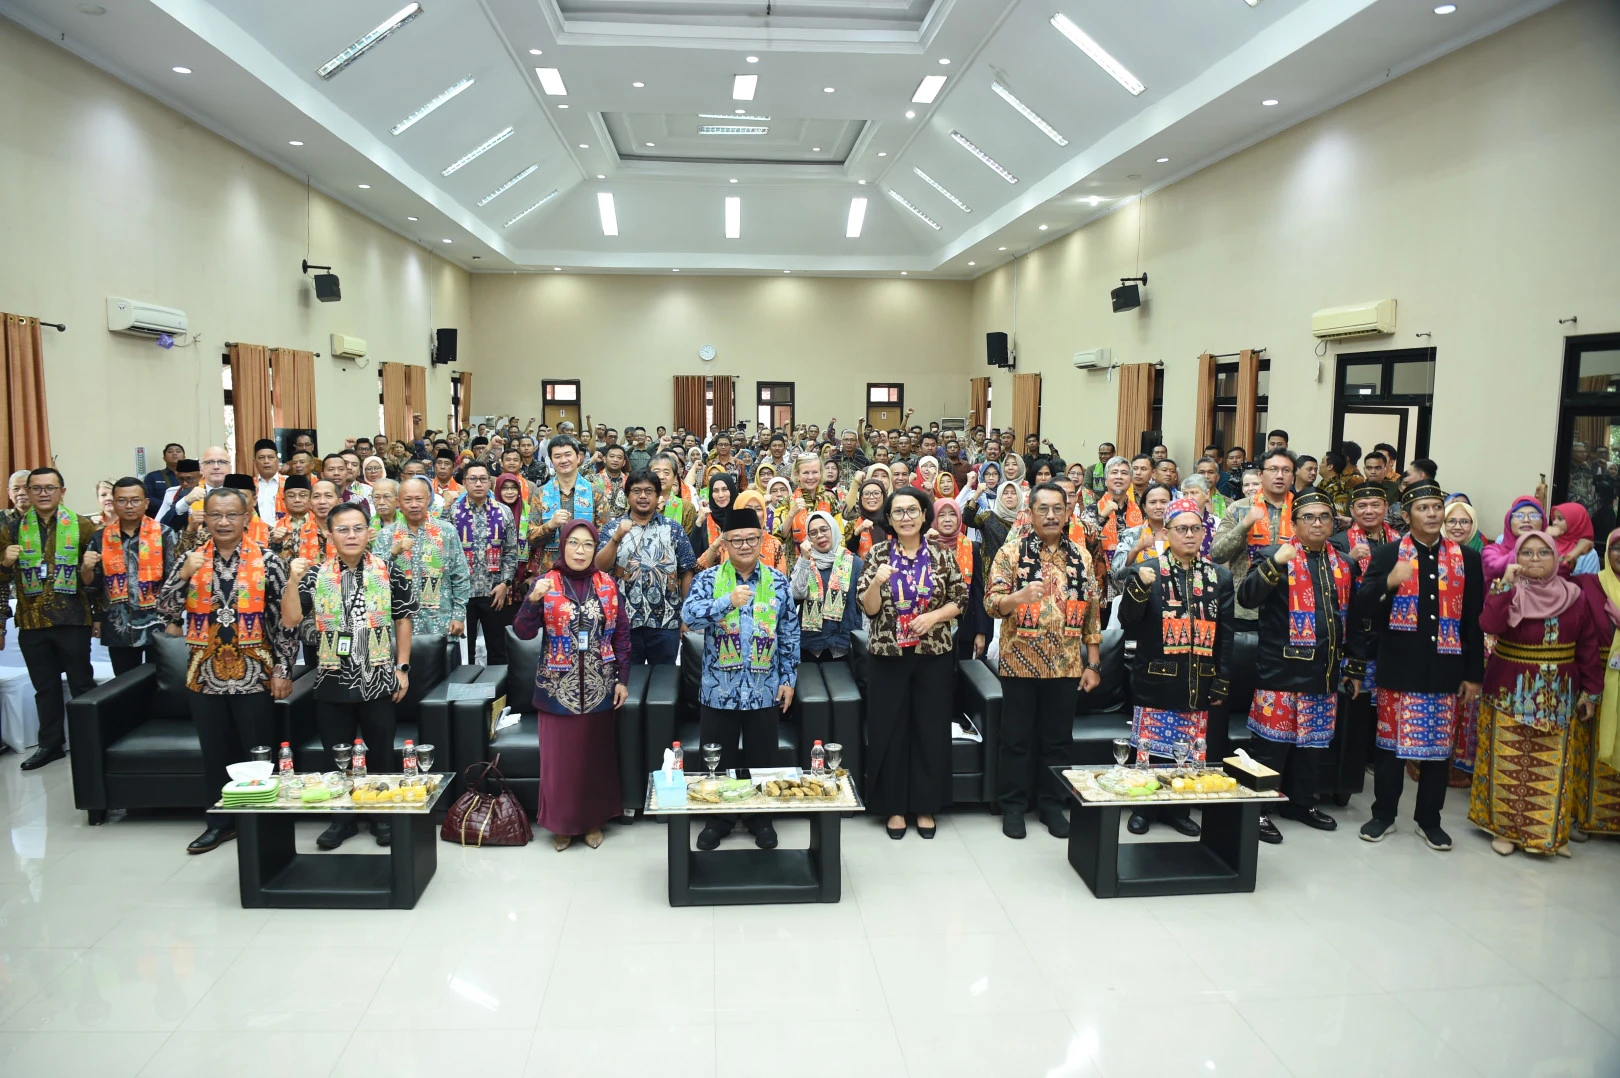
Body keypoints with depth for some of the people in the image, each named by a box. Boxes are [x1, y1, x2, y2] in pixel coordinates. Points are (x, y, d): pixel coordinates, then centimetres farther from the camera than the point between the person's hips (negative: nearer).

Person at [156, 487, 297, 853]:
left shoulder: (267, 561, -5)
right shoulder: (190, 560, 4)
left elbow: (285, 619, -5)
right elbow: (165, 611, -1)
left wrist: (282, 670, -8)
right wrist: (184, 574, -16)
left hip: (253, 673, -3)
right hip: (205, 674, 3)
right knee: (215, 752, 13)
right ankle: (220, 821, 27)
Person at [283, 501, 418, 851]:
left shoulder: (388, 573, -3)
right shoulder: (316, 575, 0)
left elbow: (403, 620, 3)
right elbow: (290, 620, -6)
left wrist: (402, 668, 0)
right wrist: (293, 581, -21)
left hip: (378, 680, -1)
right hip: (332, 681, 1)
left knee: (381, 753, 9)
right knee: (336, 756, 12)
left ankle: (382, 815, 25)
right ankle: (343, 818, 28)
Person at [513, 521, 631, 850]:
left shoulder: (608, 586, 1)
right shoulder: (546, 584, -4)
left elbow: (621, 635, 5)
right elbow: (523, 633, -11)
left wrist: (623, 679, 1)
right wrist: (533, 600, -27)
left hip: (598, 688, 2)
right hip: (557, 688, -1)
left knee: (596, 758, 11)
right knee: (559, 758, 3)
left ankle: (594, 821, 27)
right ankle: (561, 824, 21)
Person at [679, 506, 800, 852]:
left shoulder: (779, 583, 2)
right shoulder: (708, 579, -3)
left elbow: (789, 636, 7)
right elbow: (689, 614, -22)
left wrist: (789, 678, 4)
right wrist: (728, 601, -35)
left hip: (764, 691, 1)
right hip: (718, 690, -1)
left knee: (762, 759, 12)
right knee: (717, 760, 11)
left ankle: (761, 818, 30)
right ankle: (718, 819, 30)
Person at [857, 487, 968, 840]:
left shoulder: (941, 557, 2)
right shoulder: (877, 555, 0)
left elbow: (959, 601, 4)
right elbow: (869, 608, -5)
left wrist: (933, 616, -13)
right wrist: (877, 582, -24)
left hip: (934, 655, 1)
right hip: (887, 656, -1)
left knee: (931, 730, 6)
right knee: (889, 730, 4)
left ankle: (926, 805, 21)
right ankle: (895, 806, 18)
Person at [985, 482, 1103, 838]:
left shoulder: (1081, 556, 6)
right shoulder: (1011, 552, -3)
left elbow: (1091, 611, 9)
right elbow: (991, 603, -10)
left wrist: (1093, 663, 5)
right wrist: (1018, 597, -31)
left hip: (1065, 665, 3)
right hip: (1020, 663, -2)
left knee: (1057, 739, 11)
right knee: (1017, 738, 6)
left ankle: (1051, 803, 24)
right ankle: (1013, 805, 18)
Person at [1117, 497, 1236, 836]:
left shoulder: (1219, 576, 9)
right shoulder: (1147, 570, 0)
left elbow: (1225, 633, 9)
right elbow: (1127, 621, -7)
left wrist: (1222, 682, 5)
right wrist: (1140, 588, -24)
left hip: (1198, 683, 3)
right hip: (1155, 680, -3)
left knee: (1192, 755, 8)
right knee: (1149, 750, 3)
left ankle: (1178, 809, 24)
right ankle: (1143, 808, 18)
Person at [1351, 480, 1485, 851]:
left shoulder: (1467, 559, 5)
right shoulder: (1387, 554, 0)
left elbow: (1475, 621, 6)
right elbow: (1360, 609, -6)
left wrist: (1474, 674, 4)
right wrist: (1389, 582, -23)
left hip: (1445, 669, 2)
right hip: (1399, 668, -2)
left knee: (1438, 747, 9)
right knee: (1391, 742, 6)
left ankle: (1429, 819, 23)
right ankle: (1384, 814, 20)